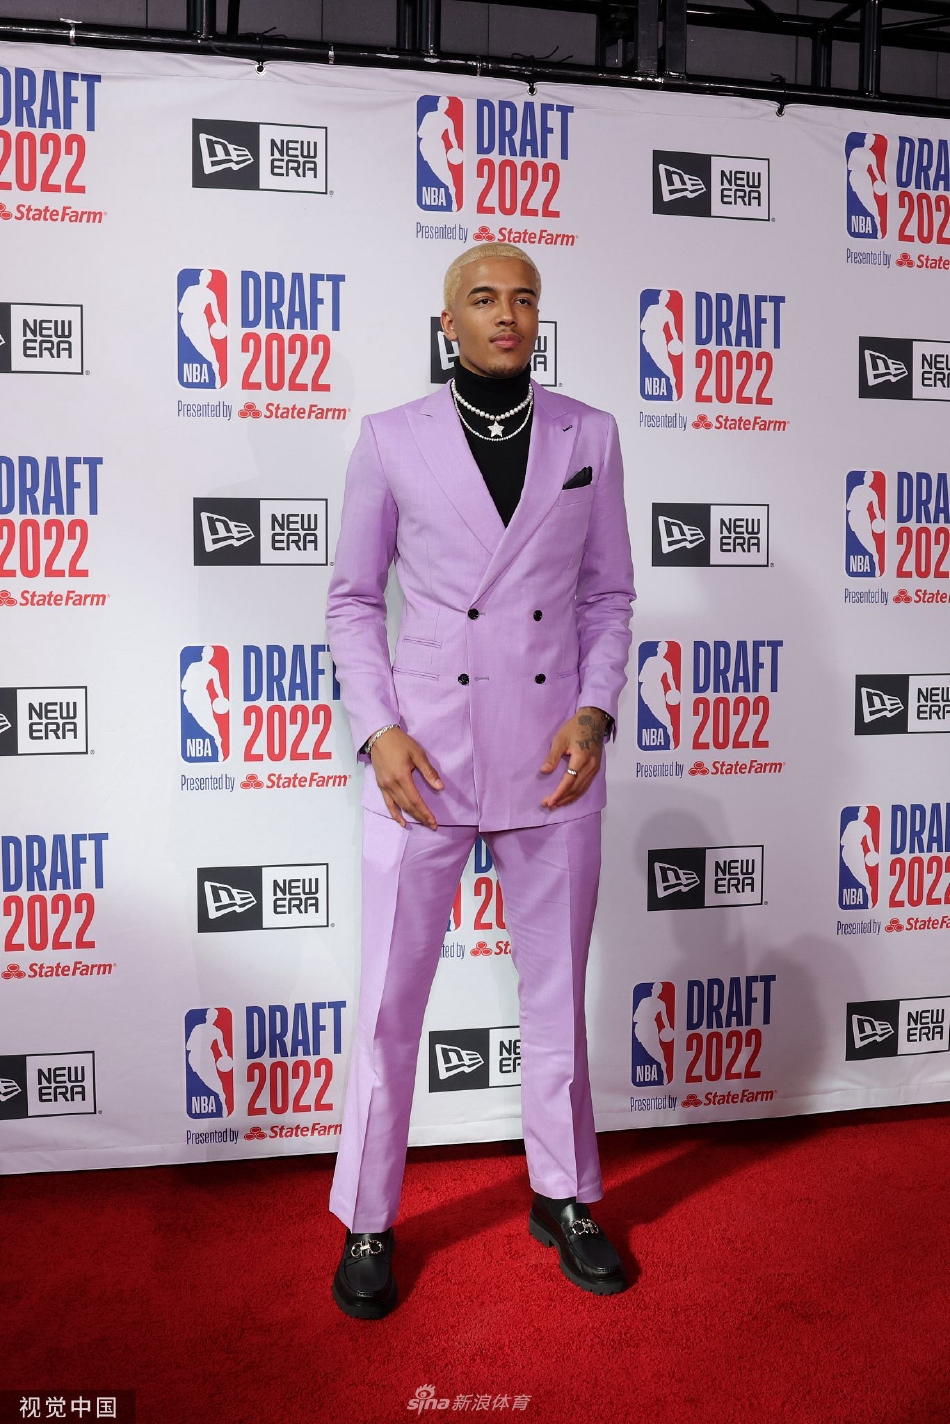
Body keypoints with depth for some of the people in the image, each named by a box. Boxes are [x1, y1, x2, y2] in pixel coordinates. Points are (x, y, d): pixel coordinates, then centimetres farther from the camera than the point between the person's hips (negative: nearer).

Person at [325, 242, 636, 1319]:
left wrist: (596, 710, -5)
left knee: (557, 990, 13)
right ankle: (367, 1224, 25)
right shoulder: (392, 440, 2)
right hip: (423, 755, -1)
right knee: (389, 999, 5)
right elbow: (353, 598, 4)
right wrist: (378, 729, -8)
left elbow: (609, 594, 10)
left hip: (553, 759, 2)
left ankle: (564, 1199, 34)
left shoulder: (589, 436, 7)